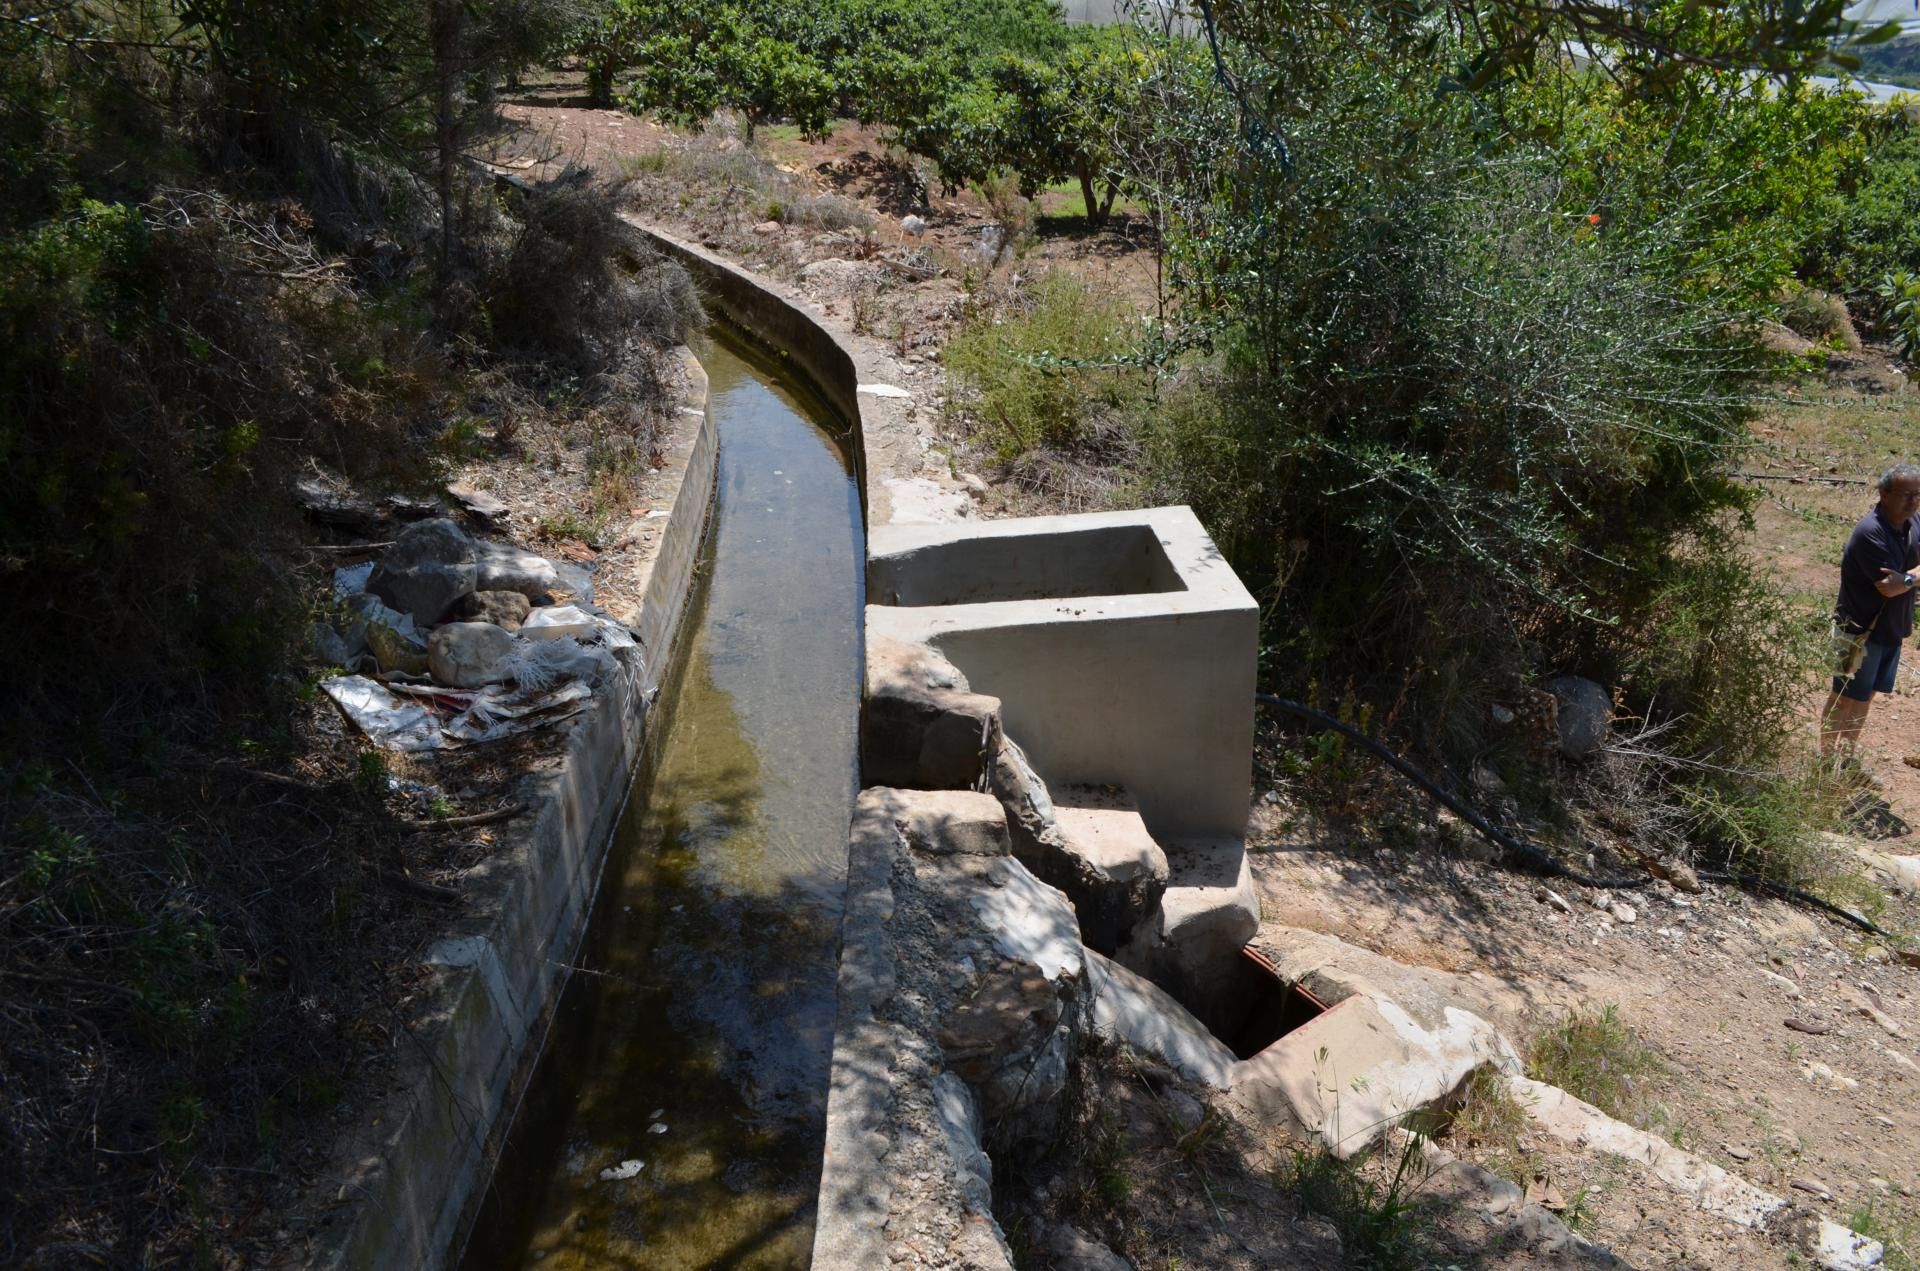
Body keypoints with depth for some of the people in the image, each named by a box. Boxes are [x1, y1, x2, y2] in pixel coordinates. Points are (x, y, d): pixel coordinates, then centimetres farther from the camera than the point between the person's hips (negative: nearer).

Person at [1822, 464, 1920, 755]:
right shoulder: (1871, 533, -25)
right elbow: (1889, 586, -26)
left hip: (1892, 628, 8)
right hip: (1861, 630, -8)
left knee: (1866, 696, 17)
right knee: (1845, 697, 3)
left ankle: (1847, 758, 30)